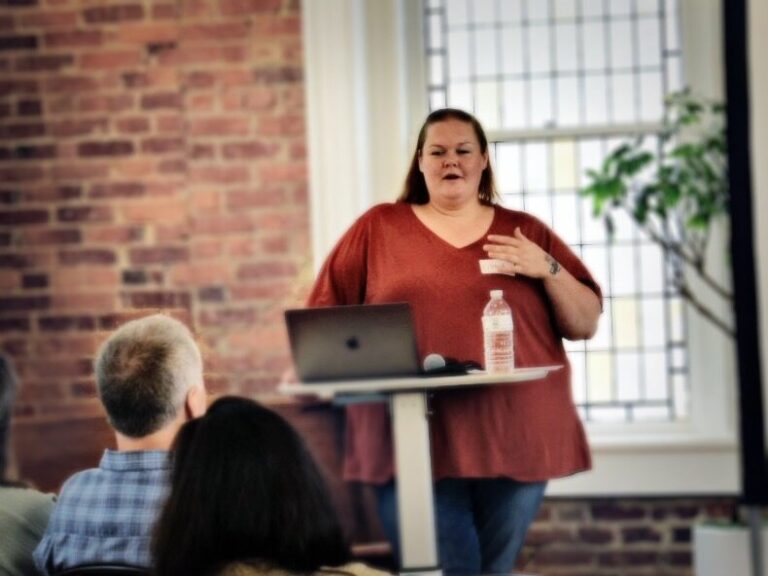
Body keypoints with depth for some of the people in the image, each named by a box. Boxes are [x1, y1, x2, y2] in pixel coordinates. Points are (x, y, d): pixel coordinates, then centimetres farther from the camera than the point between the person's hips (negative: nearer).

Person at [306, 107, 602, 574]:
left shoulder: (526, 234, 12)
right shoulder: (379, 228, 11)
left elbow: (586, 325, 11)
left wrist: (548, 269, -4)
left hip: (513, 439, 2)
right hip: (416, 443, -1)